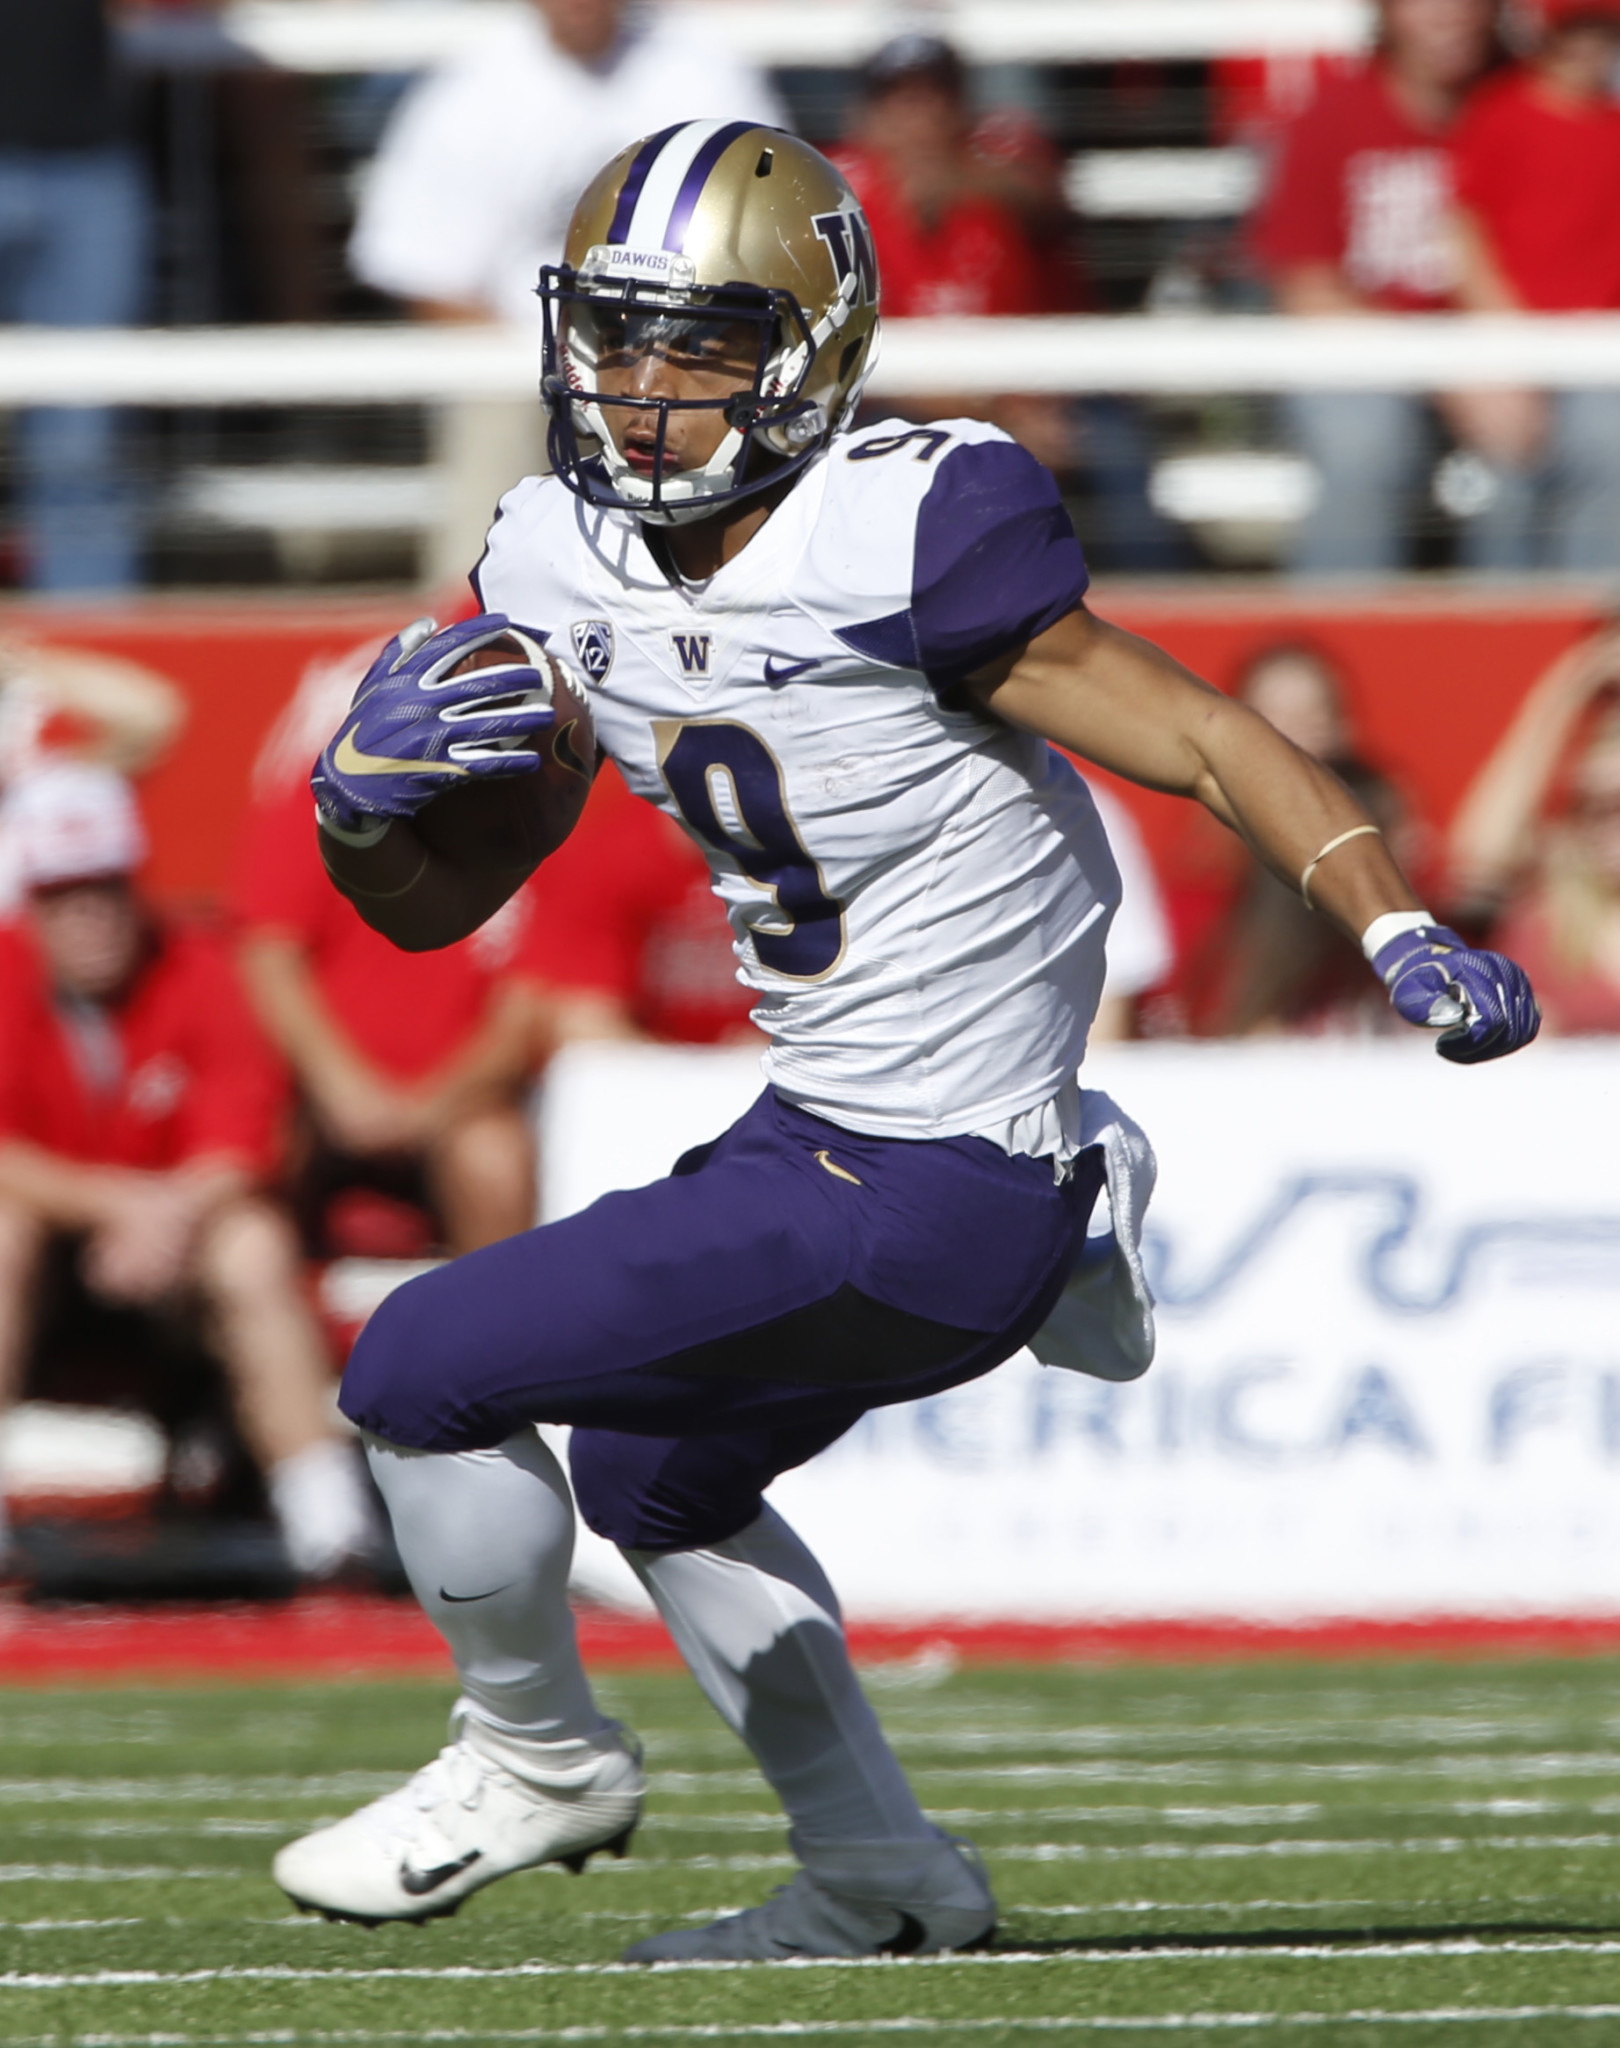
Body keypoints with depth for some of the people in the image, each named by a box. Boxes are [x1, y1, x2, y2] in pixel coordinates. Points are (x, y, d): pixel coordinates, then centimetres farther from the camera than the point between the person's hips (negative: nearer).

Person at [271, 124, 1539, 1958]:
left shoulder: (907, 538, -21)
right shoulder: (567, 568, 2)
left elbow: (1201, 740, -19)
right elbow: (427, 905, 9)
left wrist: (1402, 940, -32)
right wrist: (363, 792, -13)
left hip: (930, 1200, -9)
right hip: (823, 1132, 9)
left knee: (418, 1377, -7)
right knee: (650, 1475, 30)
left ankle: (537, 1757, 18)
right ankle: (880, 1879, 38)